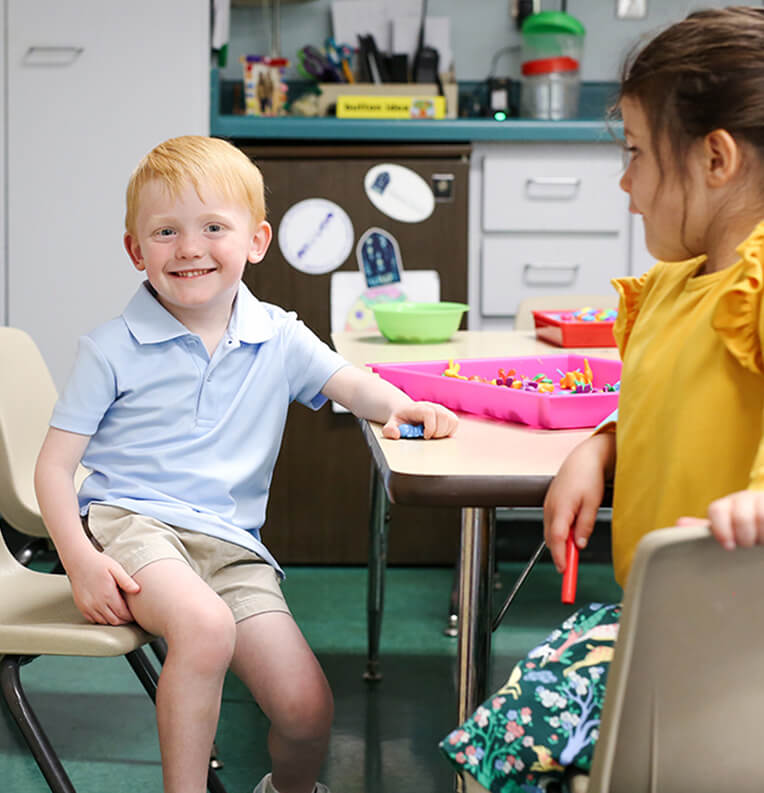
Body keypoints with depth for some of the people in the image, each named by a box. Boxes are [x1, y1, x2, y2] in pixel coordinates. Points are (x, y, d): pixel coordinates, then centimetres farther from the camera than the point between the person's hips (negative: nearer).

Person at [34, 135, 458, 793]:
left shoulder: (279, 338, 9)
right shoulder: (112, 350, 1)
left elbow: (353, 384, 10)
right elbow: (55, 466, 1)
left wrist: (401, 408, -15)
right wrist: (80, 559, -15)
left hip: (231, 542, 3)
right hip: (131, 519, -3)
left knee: (308, 709, -10)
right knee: (206, 626, -37)